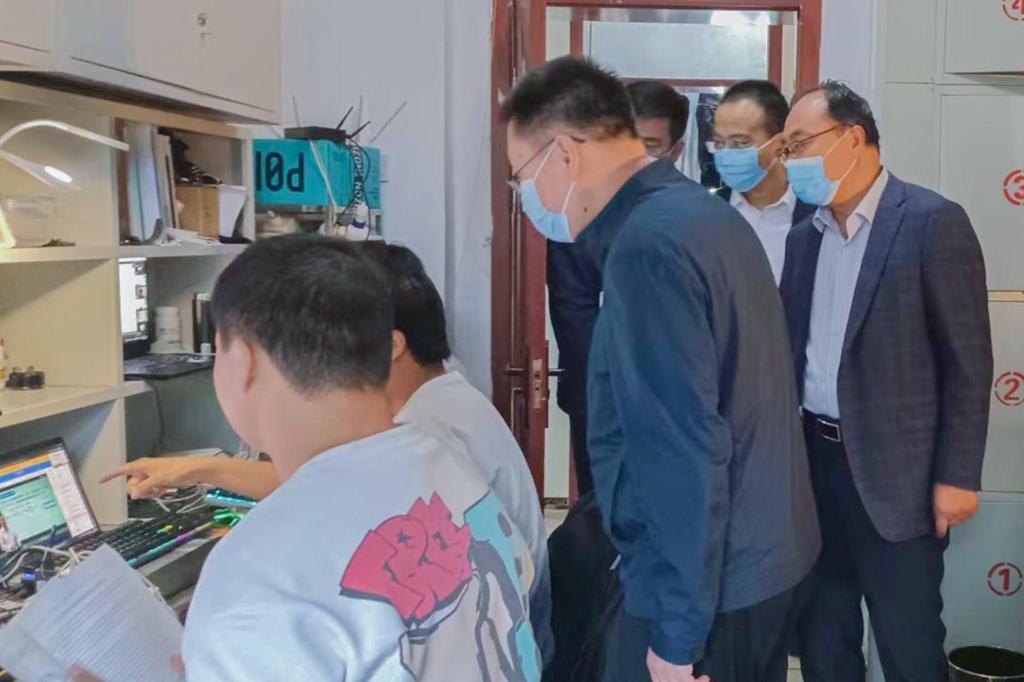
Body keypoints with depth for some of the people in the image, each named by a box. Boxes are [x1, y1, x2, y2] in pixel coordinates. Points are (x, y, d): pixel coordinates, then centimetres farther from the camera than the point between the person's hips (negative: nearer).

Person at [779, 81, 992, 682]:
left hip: (895, 472, -6)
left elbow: (968, 359, -11)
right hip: (815, 461, 6)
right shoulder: (805, 236, 10)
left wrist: (957, 475, -12)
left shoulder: (933, 221, -10)